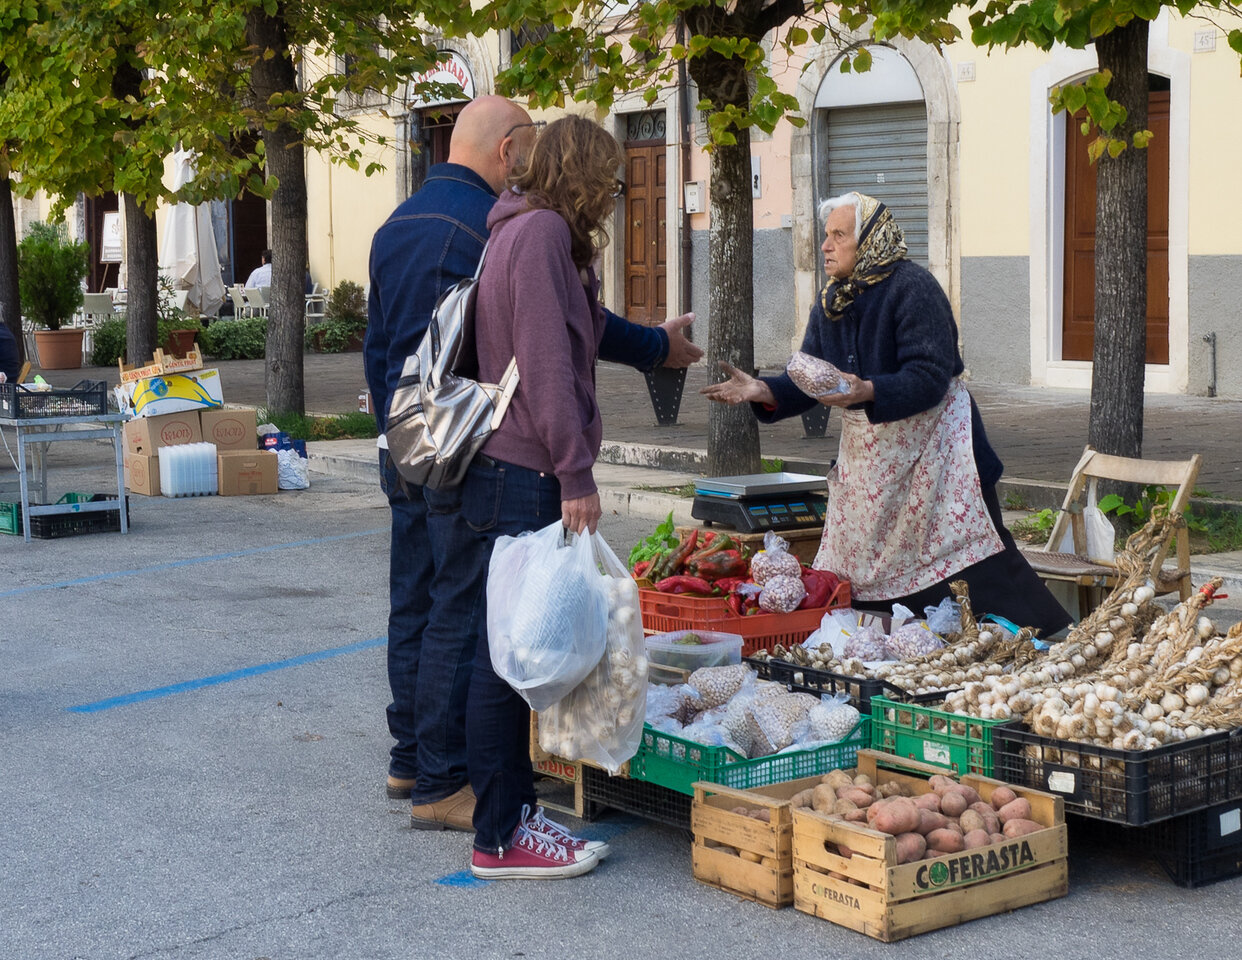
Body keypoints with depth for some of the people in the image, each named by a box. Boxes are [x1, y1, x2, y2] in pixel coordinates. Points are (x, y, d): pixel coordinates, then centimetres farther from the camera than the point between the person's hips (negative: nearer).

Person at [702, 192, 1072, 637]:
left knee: (976, 576, -8)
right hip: (865, 453, 8)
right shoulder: (831, 302, 8)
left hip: (931, 446, -7)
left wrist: (869, 392, -39)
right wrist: (764, 391, -14)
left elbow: (931, 376, -24)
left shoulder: (912, 287, -16)